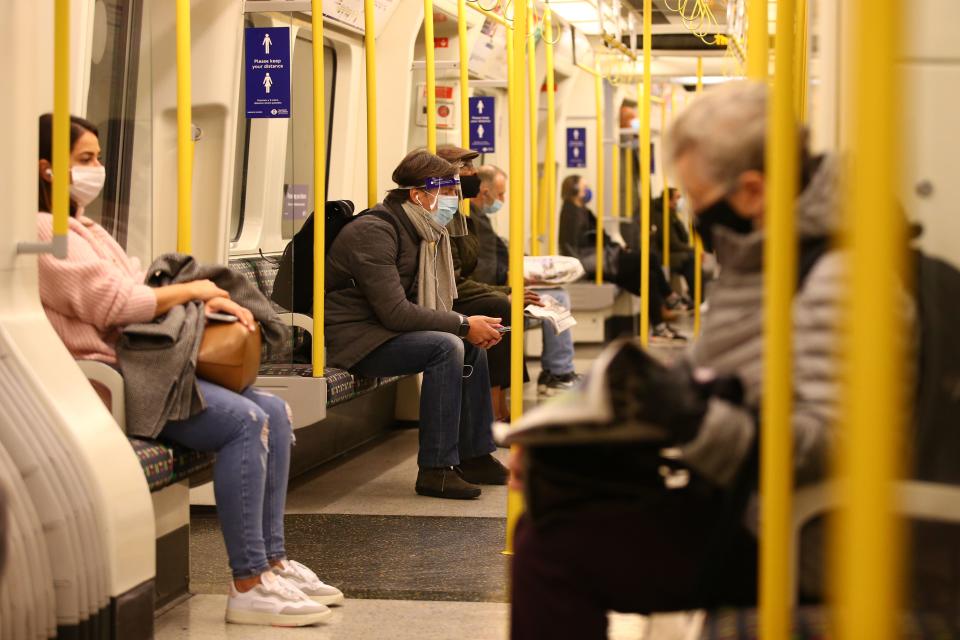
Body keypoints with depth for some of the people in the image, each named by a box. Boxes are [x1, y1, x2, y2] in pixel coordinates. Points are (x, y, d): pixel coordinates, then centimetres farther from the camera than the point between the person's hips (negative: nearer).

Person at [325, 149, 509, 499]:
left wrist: (472, 330, -7)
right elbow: (395, 312, -27)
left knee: (472, 346, 4)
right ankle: (436, 470, -22)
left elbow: (420, 304, 11)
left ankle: (475, 457, 12)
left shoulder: (421, 232, 10)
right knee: (445, 347, -25)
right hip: (350, 339, -10)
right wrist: (463, 325, -23)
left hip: (382, 330, 10)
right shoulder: (374, 232, -21)